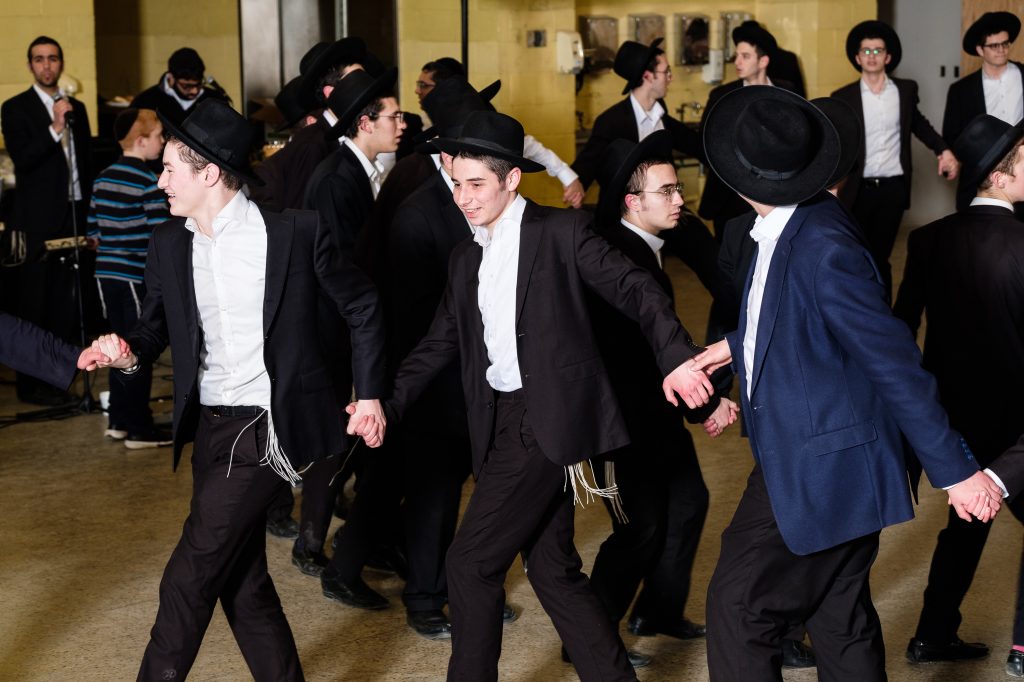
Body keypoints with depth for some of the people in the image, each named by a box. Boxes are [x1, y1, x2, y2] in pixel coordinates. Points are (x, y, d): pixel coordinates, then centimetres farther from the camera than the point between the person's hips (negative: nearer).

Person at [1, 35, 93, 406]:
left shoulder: (76, 108, 14)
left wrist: (91, 216, 12)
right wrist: (55, 128, -21)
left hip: (74, 216, 5)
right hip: (38, 221, -5)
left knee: (67, 302, 6)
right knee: (35, 305, -1)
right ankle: (31, 384, 5)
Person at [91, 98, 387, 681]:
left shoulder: (295, 231, -9)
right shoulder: (168, 244, 5)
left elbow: (362, 306, 1)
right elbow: (157, 326, 12)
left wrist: (370, 394, 1)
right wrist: (131, 351, -11)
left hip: (266, 429, -6)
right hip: (210, 428, 6)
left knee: (189, 580, -8)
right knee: (241, 579, 12)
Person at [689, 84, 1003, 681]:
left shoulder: (821, 247, -26)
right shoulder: (803, 221, 1)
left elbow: (896, 362, -23)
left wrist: (955, 470, -19)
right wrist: (738, 344, 14)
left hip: (820, 470, -9)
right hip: (810, 457, 9)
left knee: (739, 608, -2)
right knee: (841, 619, 18)